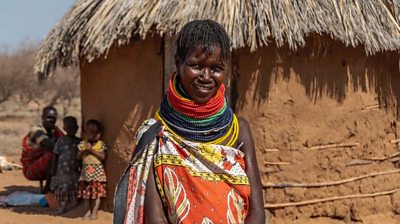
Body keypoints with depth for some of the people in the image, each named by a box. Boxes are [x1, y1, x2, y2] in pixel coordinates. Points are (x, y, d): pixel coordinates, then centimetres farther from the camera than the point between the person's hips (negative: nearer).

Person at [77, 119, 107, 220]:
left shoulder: (101, 144, -1)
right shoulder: (83, 144, 8)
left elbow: (103, 156, -11)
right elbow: (78, 157, 5)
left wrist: (92, 150, -16)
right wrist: (83, 150, -13)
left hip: (97, 171, -3)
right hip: (86, 171, 3)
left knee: (97, 193, -5)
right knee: (86, 193, 6)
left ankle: (94, 212, -1)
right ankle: (88, 211, 14)